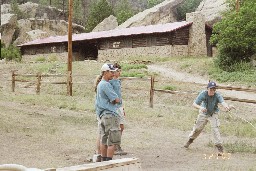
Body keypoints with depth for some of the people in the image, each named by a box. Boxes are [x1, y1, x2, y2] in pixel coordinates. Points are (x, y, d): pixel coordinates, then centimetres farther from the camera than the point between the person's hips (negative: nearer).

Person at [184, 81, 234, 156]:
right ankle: (190, 140, 42)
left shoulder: (217, 95, -29)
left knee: (215, 129, -17)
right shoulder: (203, 94, -27)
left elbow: (223, 102, -47)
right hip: (203, 113, 2)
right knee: (197, 128, 15)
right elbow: (194, 104, -31)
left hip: (213, 114, -2)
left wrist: (227, 107, -71)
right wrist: (200, 107, -53)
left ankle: (219, 147, -7)